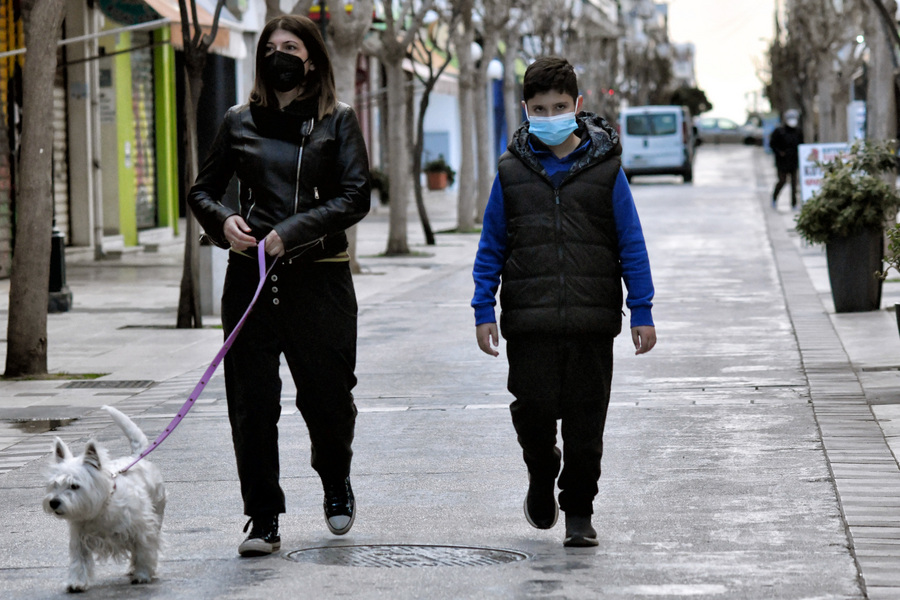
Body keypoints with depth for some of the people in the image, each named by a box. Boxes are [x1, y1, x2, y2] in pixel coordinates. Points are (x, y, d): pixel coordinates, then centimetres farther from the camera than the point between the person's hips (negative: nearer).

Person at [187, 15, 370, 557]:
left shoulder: (338, 121, 4)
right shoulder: (241, 122, 10)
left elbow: (356, 198, -5)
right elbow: (202, 191, 16)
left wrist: (292, 232, -16)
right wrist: (224, 222, -6)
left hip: (321, 278, -2)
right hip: (251, 279, 2)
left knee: (327, 397, 5)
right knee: (252, 404, -3)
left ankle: (337, 483, 35)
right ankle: (264, 521, 4)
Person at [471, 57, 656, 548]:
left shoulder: (604, 168, 2)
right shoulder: (512, 171, 6)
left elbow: (632, 245, 5)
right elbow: (492, 246, 12)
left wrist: (641, 311, 1)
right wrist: (484, 309, 5)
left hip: (591, 321, -1)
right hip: (529, 318, 1)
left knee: (585, 417, 2)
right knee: (533, 408, -6)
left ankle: (578, 511, 16)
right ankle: (541, 478, 25)